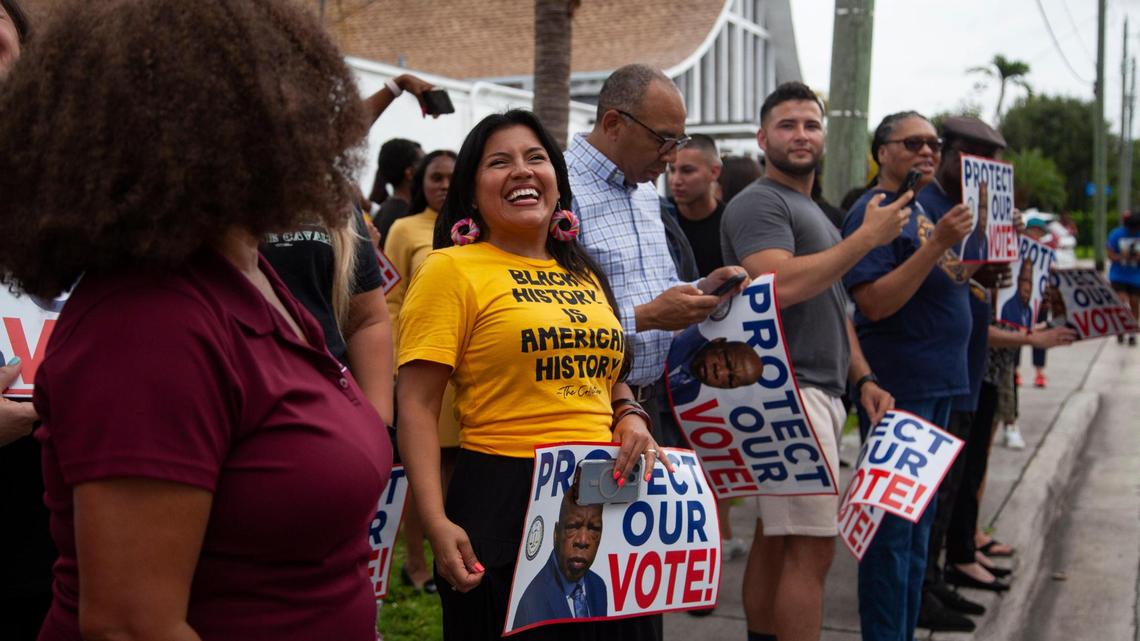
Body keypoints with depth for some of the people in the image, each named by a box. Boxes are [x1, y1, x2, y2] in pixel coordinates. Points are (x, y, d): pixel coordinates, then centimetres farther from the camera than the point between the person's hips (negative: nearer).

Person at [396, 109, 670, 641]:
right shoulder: (451, 271, -6)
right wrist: (437, 523, -21)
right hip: (503, 501, -6)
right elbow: (417, 407, -11)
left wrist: (630, 417, 2)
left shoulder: (586, 274, 14)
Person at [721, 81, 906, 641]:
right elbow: (780, 286, -26)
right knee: (811, 547, -11)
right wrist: (868, 236, -18)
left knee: (775, 536, 14)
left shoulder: (814, 211, 23)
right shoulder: (759, 203, -9)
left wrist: (862, 377, 14)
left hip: (819, 392, 10)